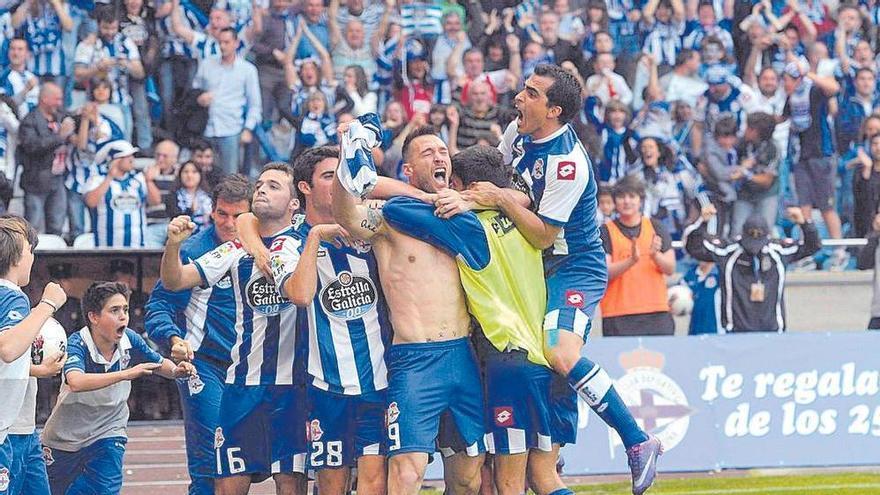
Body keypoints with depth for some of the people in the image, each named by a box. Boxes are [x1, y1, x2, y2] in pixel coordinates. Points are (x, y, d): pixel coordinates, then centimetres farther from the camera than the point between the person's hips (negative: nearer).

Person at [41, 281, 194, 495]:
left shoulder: (130, 340, -14)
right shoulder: (77, 344, -27)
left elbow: (159, 364, 5)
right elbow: (75, 382, -47)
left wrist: (176, 371, -20)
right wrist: (126, 374, -53)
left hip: (107, 434, 2)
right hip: (65, 437, -2)